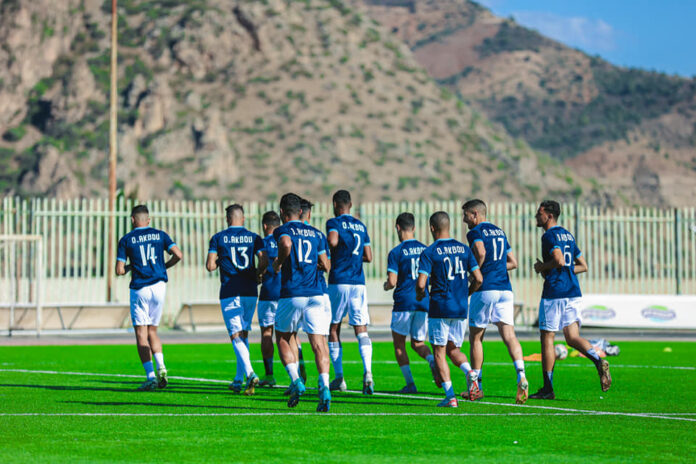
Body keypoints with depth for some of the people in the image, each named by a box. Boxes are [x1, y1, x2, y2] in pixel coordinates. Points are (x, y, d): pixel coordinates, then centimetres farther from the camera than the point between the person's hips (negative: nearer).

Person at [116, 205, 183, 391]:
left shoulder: (126, 240, 0)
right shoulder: (159, 235, 7)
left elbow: (119, 270, -2)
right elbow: (178, 255, -2)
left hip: (139, 288, -3)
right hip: (159, 286, 3)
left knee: (141, 334, 1)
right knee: (152, 330, 17)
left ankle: (150, 377, -8)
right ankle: (161, 367, -3)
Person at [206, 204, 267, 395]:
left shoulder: (218, 238, 1)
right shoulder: (254, 238, 6)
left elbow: (210, 266, -3)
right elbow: (264, 261, -5)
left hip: (229, 292, -3)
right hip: (250, 292, 3)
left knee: (236, 336, -6)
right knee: (244, 334, 16)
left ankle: (250, 374, -27)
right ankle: (238, 380, 19)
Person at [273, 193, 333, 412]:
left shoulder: (283, 230, 0)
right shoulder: (315, 233, 15)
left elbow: (286, 244, -24)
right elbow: (326, 265, 17)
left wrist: (278, 262, -7)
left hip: (291, 295, -3)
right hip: (315, 295, 3)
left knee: (283, 338, 17)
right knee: (319, 345, -2)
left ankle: (295, 380, 0)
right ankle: (324, 387, -20)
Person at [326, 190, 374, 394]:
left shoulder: (334, 222, -2)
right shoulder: (361, 226, 14)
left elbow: (333, 241, -23)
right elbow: (368, 257, 15)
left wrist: (332, 255, -3)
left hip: (339, 282, -4)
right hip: (359, 283, 4)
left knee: (333, 329, 9)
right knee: (361, 329, 0)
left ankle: (339, 378, 10)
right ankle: (367, 371, -23)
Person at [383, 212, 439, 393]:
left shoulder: (396, 252, -7)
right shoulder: (425, 250, 7)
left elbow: (392, 282, -13)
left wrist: (386, 286, 9)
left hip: (404, 304, -4)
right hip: (424, 303, 4)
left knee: (399, 343, 10)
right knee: (418, 343, 15)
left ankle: (410, 383, 1)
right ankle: (433, 361, -17)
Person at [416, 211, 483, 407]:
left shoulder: (429, 253, -8)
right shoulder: (464, 249, 6)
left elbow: (421, 283, -16)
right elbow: (478, 279, 4)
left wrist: (420, 295, 6)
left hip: (439, 308, -4)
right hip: (461, 310, 5)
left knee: (439, 352, 5)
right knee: (454, 349, 17)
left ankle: (450, 396, -3)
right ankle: (471, 373, -13)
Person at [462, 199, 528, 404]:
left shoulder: (475, 232, -3)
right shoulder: (500, 232, 20)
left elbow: (481, 253, -23)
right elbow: (513, 262, 22)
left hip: (485, 289, -6)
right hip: (505, 288, 6)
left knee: (475, 337, 8)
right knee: (509, 335, -3)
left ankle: (475, 387, 14)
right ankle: (521, 377, -26)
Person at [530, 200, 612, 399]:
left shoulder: (550, 236, -9)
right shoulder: (568, 235, 18)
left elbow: (559, 260, -24)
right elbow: (583, 266, 20)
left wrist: (541, 267, -7)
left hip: (554, 293, -8)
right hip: (573, 293, 8)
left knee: (547, 338, 2)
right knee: (572, 337, 3)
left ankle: (547, 388, 5)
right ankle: (599, 361, -24)